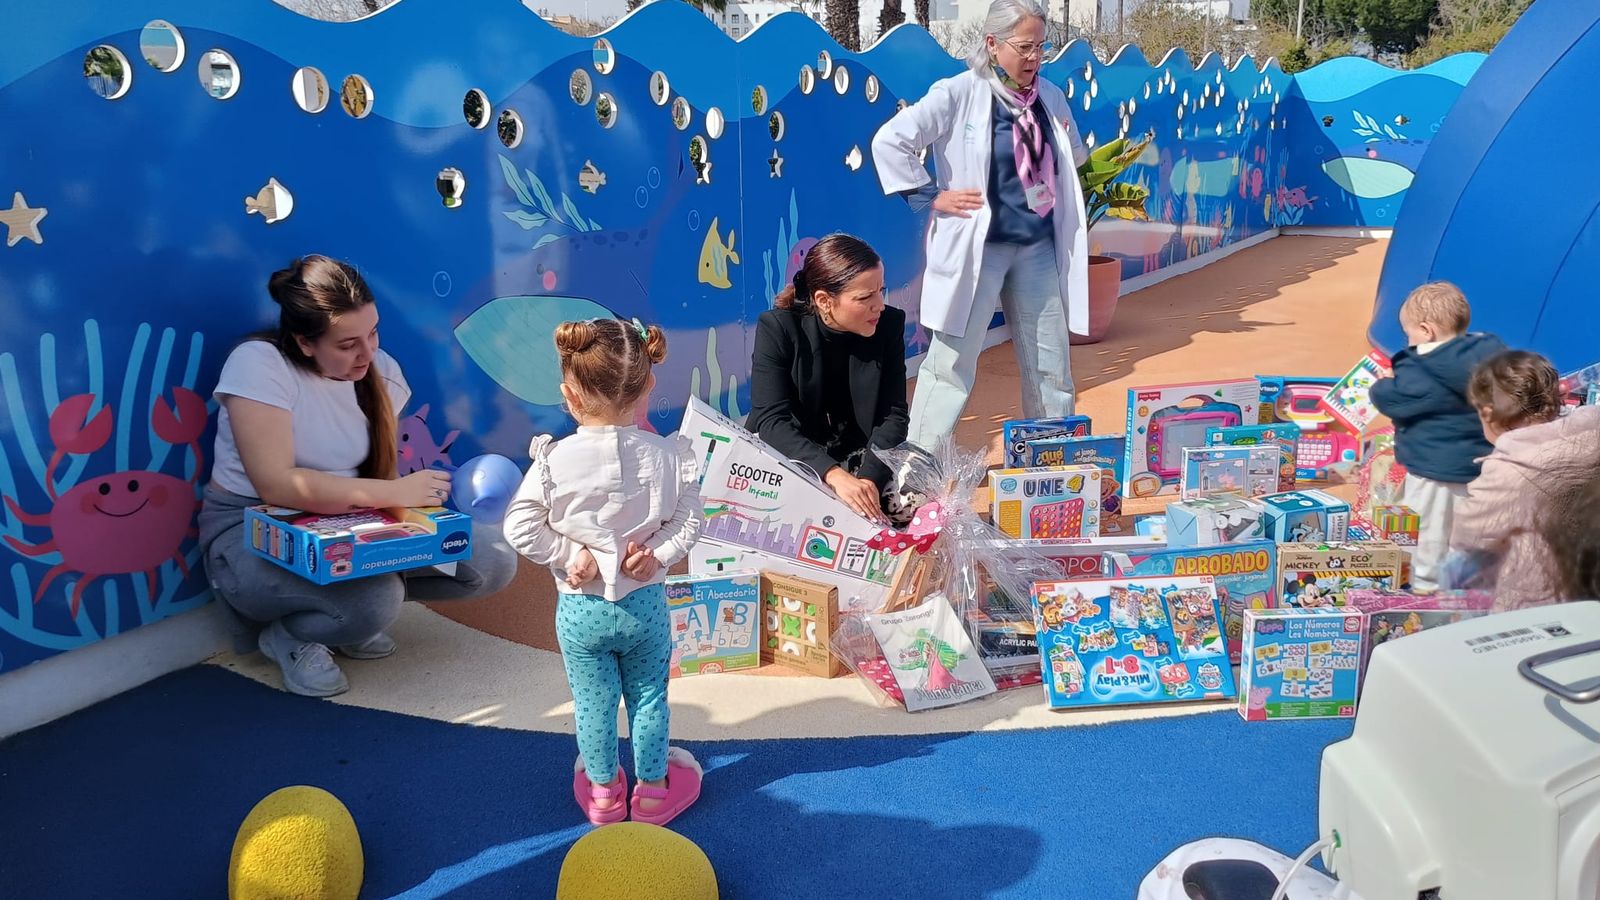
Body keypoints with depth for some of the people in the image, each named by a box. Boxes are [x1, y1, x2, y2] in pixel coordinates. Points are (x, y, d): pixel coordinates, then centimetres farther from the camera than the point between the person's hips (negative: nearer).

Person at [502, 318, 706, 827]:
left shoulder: (555, 460, -19)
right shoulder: (666, 455, -14)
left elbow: (520, 528, -16)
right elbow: (688, 520, -11)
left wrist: (569, 555, -9)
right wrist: (658, 553, -10)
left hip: (580, 610, -1)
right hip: (645, 604, 1)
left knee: (593, 702, 17)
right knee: (649, 697, 18)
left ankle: (602, 790, 35)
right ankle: (653, 787, 34)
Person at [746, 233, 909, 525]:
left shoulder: (889, 325, -8)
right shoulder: (777, 329, -17)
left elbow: (893, 416, -10)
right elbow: (771, 421, -25)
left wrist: (868, 477, -31)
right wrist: (834, 475, -41)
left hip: (861, 455, 3)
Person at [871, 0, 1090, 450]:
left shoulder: (1051, 97, 7)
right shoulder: (958, 93, -11)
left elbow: (1075, 156, 25)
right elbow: (889, 142, -14)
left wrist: (1059, 197, 10)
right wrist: (930, 196, -12)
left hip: (1038, 248, 6)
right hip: (978, 247, -6)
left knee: (1051, 364, 11)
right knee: (952, 363, -2)